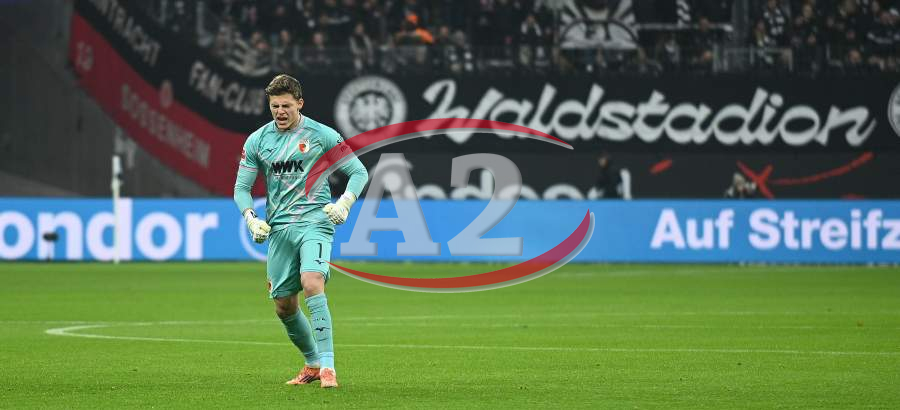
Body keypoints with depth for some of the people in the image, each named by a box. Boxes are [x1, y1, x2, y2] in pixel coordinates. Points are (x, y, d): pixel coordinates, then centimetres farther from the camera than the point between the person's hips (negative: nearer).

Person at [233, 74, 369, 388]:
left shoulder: (322, 135, 0)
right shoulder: (257, 141, 8)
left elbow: (359, 172, 5)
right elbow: (241, 188, 12)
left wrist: (344, 203, -11)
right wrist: (252, 219, -6)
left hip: (315, 222, -4)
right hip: (278, 229, 4)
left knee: (312, 284, -26)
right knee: (284, 307, 5)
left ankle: (327, 366, -27)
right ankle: (312, 363, 27)